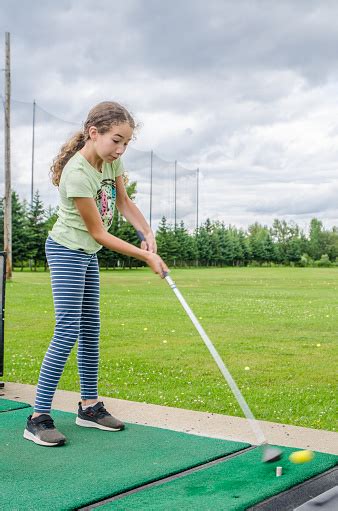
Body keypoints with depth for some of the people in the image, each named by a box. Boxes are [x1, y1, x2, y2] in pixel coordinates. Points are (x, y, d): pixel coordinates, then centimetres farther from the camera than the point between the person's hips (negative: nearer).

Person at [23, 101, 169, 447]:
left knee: (90, 330, 11)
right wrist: (146, 256, -18)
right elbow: (98, 232, -22)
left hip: (87, 254, 9)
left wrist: (148, 234, -4)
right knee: (68, 331, -14)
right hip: (66, 250, -9)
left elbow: (123, 201, 12)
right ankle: (38, 418, -9)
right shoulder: (77, 174, -28)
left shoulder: (111, 160, -3)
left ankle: (90, 406, 21)